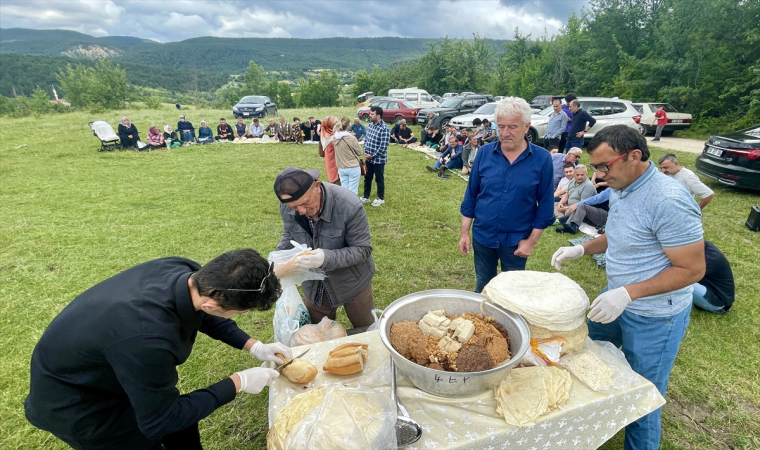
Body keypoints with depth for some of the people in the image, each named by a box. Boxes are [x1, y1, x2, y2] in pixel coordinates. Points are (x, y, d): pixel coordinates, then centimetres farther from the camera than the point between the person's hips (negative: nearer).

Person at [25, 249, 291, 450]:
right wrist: (237, 383, -20)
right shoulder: (146, 338, -44)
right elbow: (160, 420, -25)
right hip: (73, 401, -6)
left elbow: (202, 315, 2)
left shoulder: (184, 272, -23)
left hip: (106, 370, 7)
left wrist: (253, 346, -4)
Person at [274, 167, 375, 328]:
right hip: (314, 283, 4)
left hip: (352, 281, -3)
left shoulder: (349, 207, -33)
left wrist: (326, 258, -40)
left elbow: (362, 249, -25)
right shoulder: (287, 206, -17)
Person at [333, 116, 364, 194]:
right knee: (353, 192, 3)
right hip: (353, 168, -5)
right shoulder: (351, 138, -19)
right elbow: (360, 152, -6)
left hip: (341, 168, 5)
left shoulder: (335, 138, -2)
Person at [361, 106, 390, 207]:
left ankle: (380, 198, 25)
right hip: (369, 158, 7)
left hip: (378, 159, -7)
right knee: (367, 178, 17)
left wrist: (372, 156, -16)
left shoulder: (384, 128, -21)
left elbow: (383, 147, -22)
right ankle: (366, 196, 32)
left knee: (379, 179, 9)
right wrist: (365, 152, -1)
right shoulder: (370, 124, 4)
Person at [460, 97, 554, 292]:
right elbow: (471, 195, 0)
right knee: (483, 289, 18)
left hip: (516, 240, -1)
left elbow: (545, 204, -5)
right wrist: (465, 233, 0)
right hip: (482, 235, 2)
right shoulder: (484, 153, -5)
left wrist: (532, 240, -7)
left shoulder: (542, 159, -10)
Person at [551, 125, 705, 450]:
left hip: (654, 317, -8)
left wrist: (628, 293, -31)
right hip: (616, 300, 9)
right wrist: (581, 249, -2)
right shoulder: (619, 189, -1)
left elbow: (693, 269, -23)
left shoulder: (668, 201, -27)